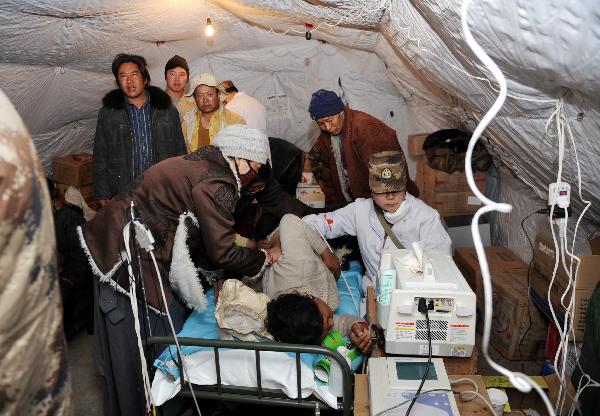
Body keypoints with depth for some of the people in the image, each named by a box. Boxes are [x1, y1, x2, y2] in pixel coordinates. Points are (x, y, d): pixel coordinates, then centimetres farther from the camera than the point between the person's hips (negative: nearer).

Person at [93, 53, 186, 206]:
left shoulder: (168, 111, 8)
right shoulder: (107, 113, 7)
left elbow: (180, 152, 10)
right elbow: (100, 157, 8)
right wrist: (102, 195, 1)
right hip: (122, 195, 0)